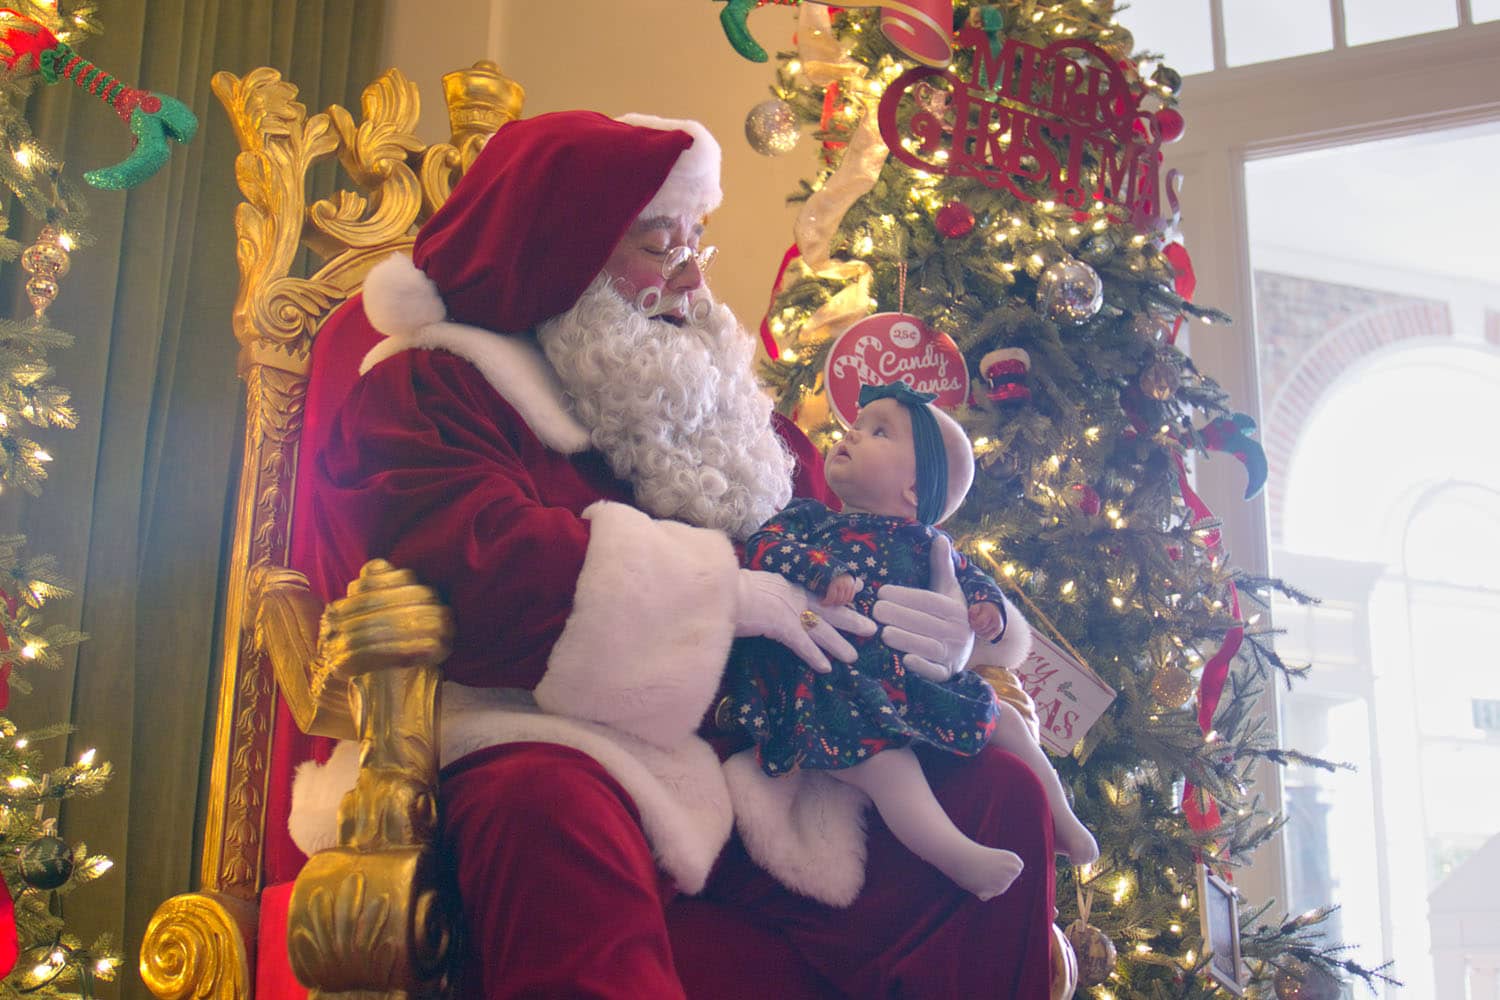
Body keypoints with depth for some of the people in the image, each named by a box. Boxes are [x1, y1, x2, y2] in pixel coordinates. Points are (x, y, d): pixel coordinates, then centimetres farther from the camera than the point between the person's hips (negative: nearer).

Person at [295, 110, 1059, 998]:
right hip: (558, 750, -6)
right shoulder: (431, 391, 4)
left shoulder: (711, 393, 23)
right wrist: (722, 590, -14)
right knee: (551, 815, -41)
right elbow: (483, 565, -16)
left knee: (1000, 792, -4)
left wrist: (935, 626, -1)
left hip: (756, 767, 7)